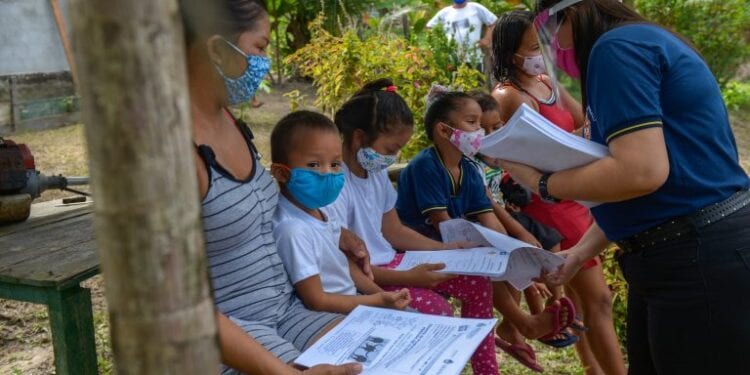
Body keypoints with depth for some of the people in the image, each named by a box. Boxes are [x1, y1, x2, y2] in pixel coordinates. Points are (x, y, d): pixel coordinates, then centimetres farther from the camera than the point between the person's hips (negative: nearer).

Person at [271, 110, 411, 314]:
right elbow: (316, 300, -24)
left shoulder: (317, 211, 2)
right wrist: (378, 301, -20)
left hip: (353, 301, 9)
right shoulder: (294, 230, -27)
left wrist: (381, 293, 2)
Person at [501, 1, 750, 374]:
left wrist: (541, 183, -12)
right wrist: (581, 250, 18)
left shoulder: (617, 47, -14)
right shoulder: (640, 43, 17)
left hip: (701, 260, -10)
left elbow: (640, 173, -26)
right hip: (674, 258, 10)